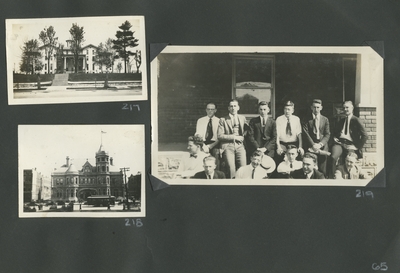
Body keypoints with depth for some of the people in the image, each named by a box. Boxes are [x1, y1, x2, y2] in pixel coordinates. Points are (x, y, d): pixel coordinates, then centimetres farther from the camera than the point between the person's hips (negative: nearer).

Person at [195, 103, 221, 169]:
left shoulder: (219, 121, 8)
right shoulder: (200, 121, 16)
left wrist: (210, 146, -13)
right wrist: (203, 146, -11)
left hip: (214, 146, -1)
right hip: (203, 145, 1)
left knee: (216, 166, -16)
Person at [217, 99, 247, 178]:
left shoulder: (242, 118, 18)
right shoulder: (223, 120, 8)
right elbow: (220, 136, -1)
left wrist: (242, 138, 4)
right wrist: (234, 137, -7)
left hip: (240, 146, 2)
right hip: (228, 146, -2)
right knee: (231, 169, -16)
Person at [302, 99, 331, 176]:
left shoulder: (325, 119, 11)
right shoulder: (307, 120, 5)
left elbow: (327, 134, 5)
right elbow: (306, 134, -3)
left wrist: (320, 144, -11)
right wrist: (313, 144, -16)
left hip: (322, 146, 1)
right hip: (311, 146, -1)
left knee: (322, 170, -1)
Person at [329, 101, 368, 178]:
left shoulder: (356, 120, 5)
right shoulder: (341, 121, 23)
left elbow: (364, 136, -2)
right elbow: (335, 133, 35)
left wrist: (358, 147, -7)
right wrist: (335, 138, 11)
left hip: (350, 145, -3)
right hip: (339, 143, 3)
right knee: (333, 157, -27)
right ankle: (331, 178, -25)